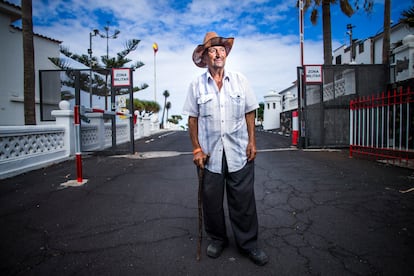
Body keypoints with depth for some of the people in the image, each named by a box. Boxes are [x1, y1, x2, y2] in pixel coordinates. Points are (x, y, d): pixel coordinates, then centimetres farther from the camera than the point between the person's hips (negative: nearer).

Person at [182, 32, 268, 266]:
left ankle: (248, 243, 25)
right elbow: (193, 119, 4)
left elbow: (249, 113, 7)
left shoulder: (240, 80, 6)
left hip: (239, 151, 0)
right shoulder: (197, 85, 4)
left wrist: (252, 142, 0)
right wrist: (196, 149, -1)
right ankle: (218, 240, 32)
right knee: (212, 200, 10)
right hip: (210, 153, 0)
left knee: (243, 200, 6)